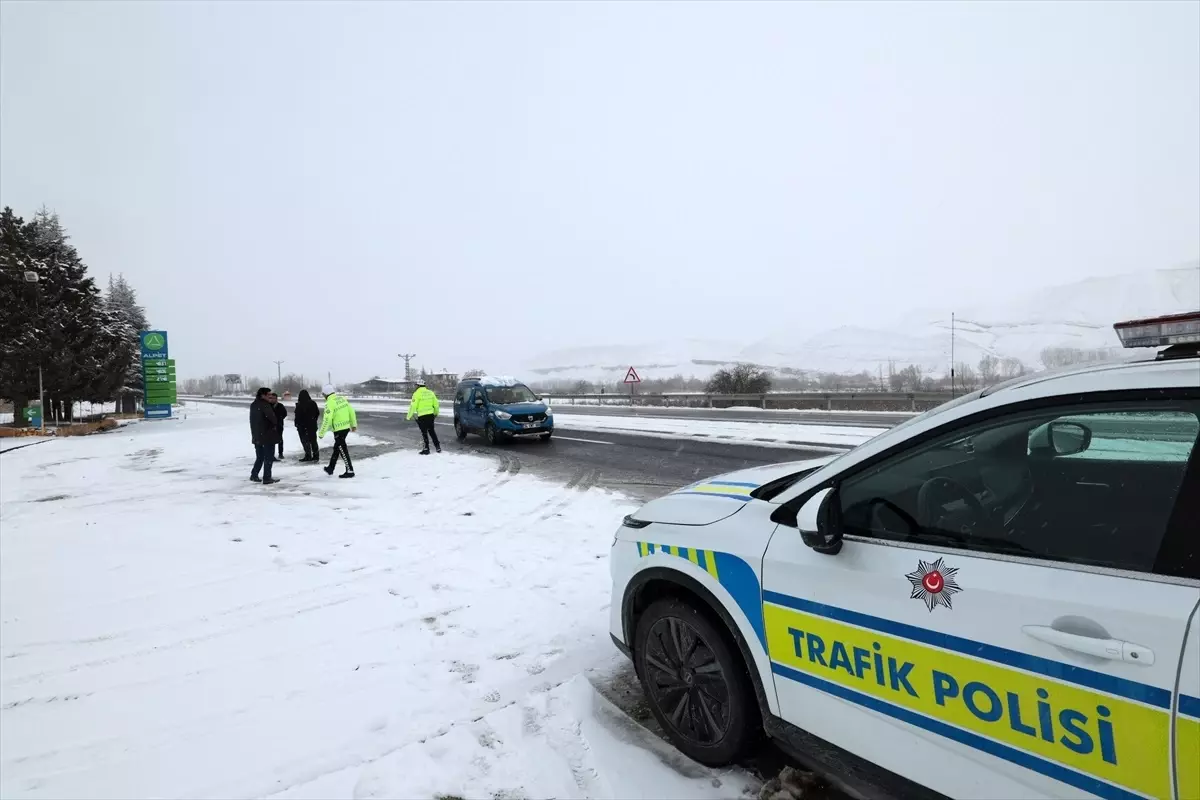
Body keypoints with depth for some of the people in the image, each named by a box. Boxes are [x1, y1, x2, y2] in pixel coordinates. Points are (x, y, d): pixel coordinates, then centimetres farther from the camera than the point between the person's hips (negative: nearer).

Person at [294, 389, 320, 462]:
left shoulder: (299, 405, -15)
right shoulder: (313, 403, 1)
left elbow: (297, 416, -14)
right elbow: (317, 413, 11)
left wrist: (297, 424, -1)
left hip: (302, 426, -5)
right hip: (312, 425, 5)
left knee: (305, 441, 1)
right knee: (313, 440, 12)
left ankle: (308, 456, -1)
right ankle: (316, 455, 14)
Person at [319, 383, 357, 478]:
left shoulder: (330, 403, -16)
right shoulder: (342, 398, 5)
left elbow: (327, 420, -19)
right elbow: (351, 411, 10)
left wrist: (321, 433, -10)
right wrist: (354, 424, 21)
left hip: (339, 430, -8)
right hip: (346, 427, 8)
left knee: (343, 450, 0)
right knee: (336, 448, 20)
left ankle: (350, 471, 2)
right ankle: (330, 468, 33)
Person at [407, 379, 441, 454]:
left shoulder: (417, 393, -8)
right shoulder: (430, 393, 7)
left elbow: (413, 406, -13)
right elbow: (436, 404, 10)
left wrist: (409, 416, -4)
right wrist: (436, 413, 25)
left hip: (422, 416, -5)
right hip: (430, 415, 5)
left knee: (424, 432, 4)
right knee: (431, 431, 18)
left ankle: (426, 449, 7)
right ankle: (438, 447, 20)